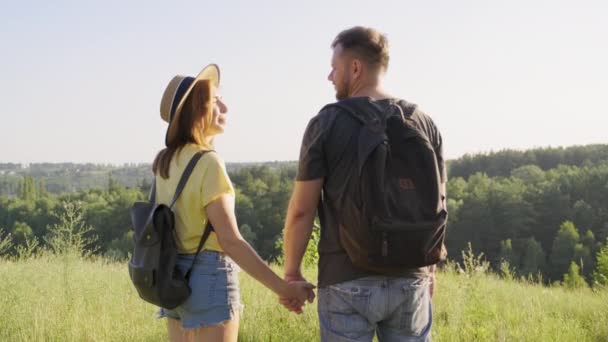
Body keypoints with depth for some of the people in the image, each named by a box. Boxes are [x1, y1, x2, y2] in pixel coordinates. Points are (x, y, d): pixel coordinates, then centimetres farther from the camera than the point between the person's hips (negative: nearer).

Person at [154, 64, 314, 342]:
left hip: (175, 276, 8)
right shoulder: (208, 162, -17)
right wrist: (283, 288, -21)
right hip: (210, 277, -8)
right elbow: (229, 240, -22)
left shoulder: (165, 162, 8)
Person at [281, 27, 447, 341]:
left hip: (347, 280, -3)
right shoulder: (423, 123, 4)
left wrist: (291, 272, 4)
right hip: (409, 279, 3)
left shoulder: (327, 124, -6)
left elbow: (301, 210, -7)